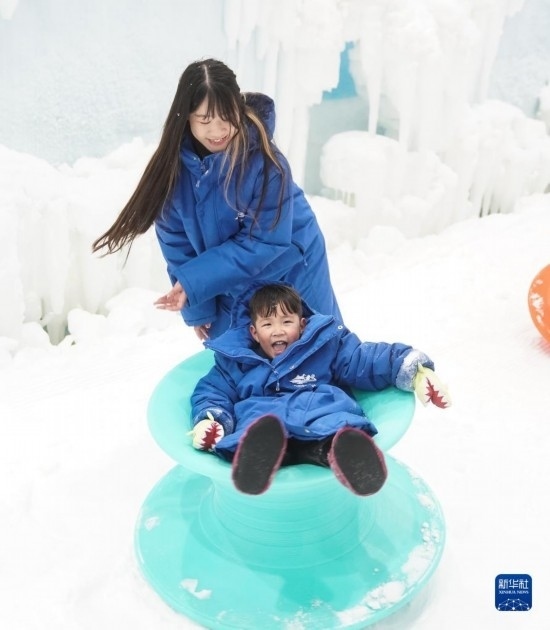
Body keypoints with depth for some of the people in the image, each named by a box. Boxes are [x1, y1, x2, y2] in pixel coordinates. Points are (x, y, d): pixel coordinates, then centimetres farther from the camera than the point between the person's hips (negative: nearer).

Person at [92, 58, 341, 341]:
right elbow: (177, 242, -8)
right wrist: (197, 308, -5)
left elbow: (264, 241, -27)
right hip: (231, 290, 4)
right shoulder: (174, 165, -16)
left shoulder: (265, 160, -29)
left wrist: (194, 283, -29)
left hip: (291, 278, -3)